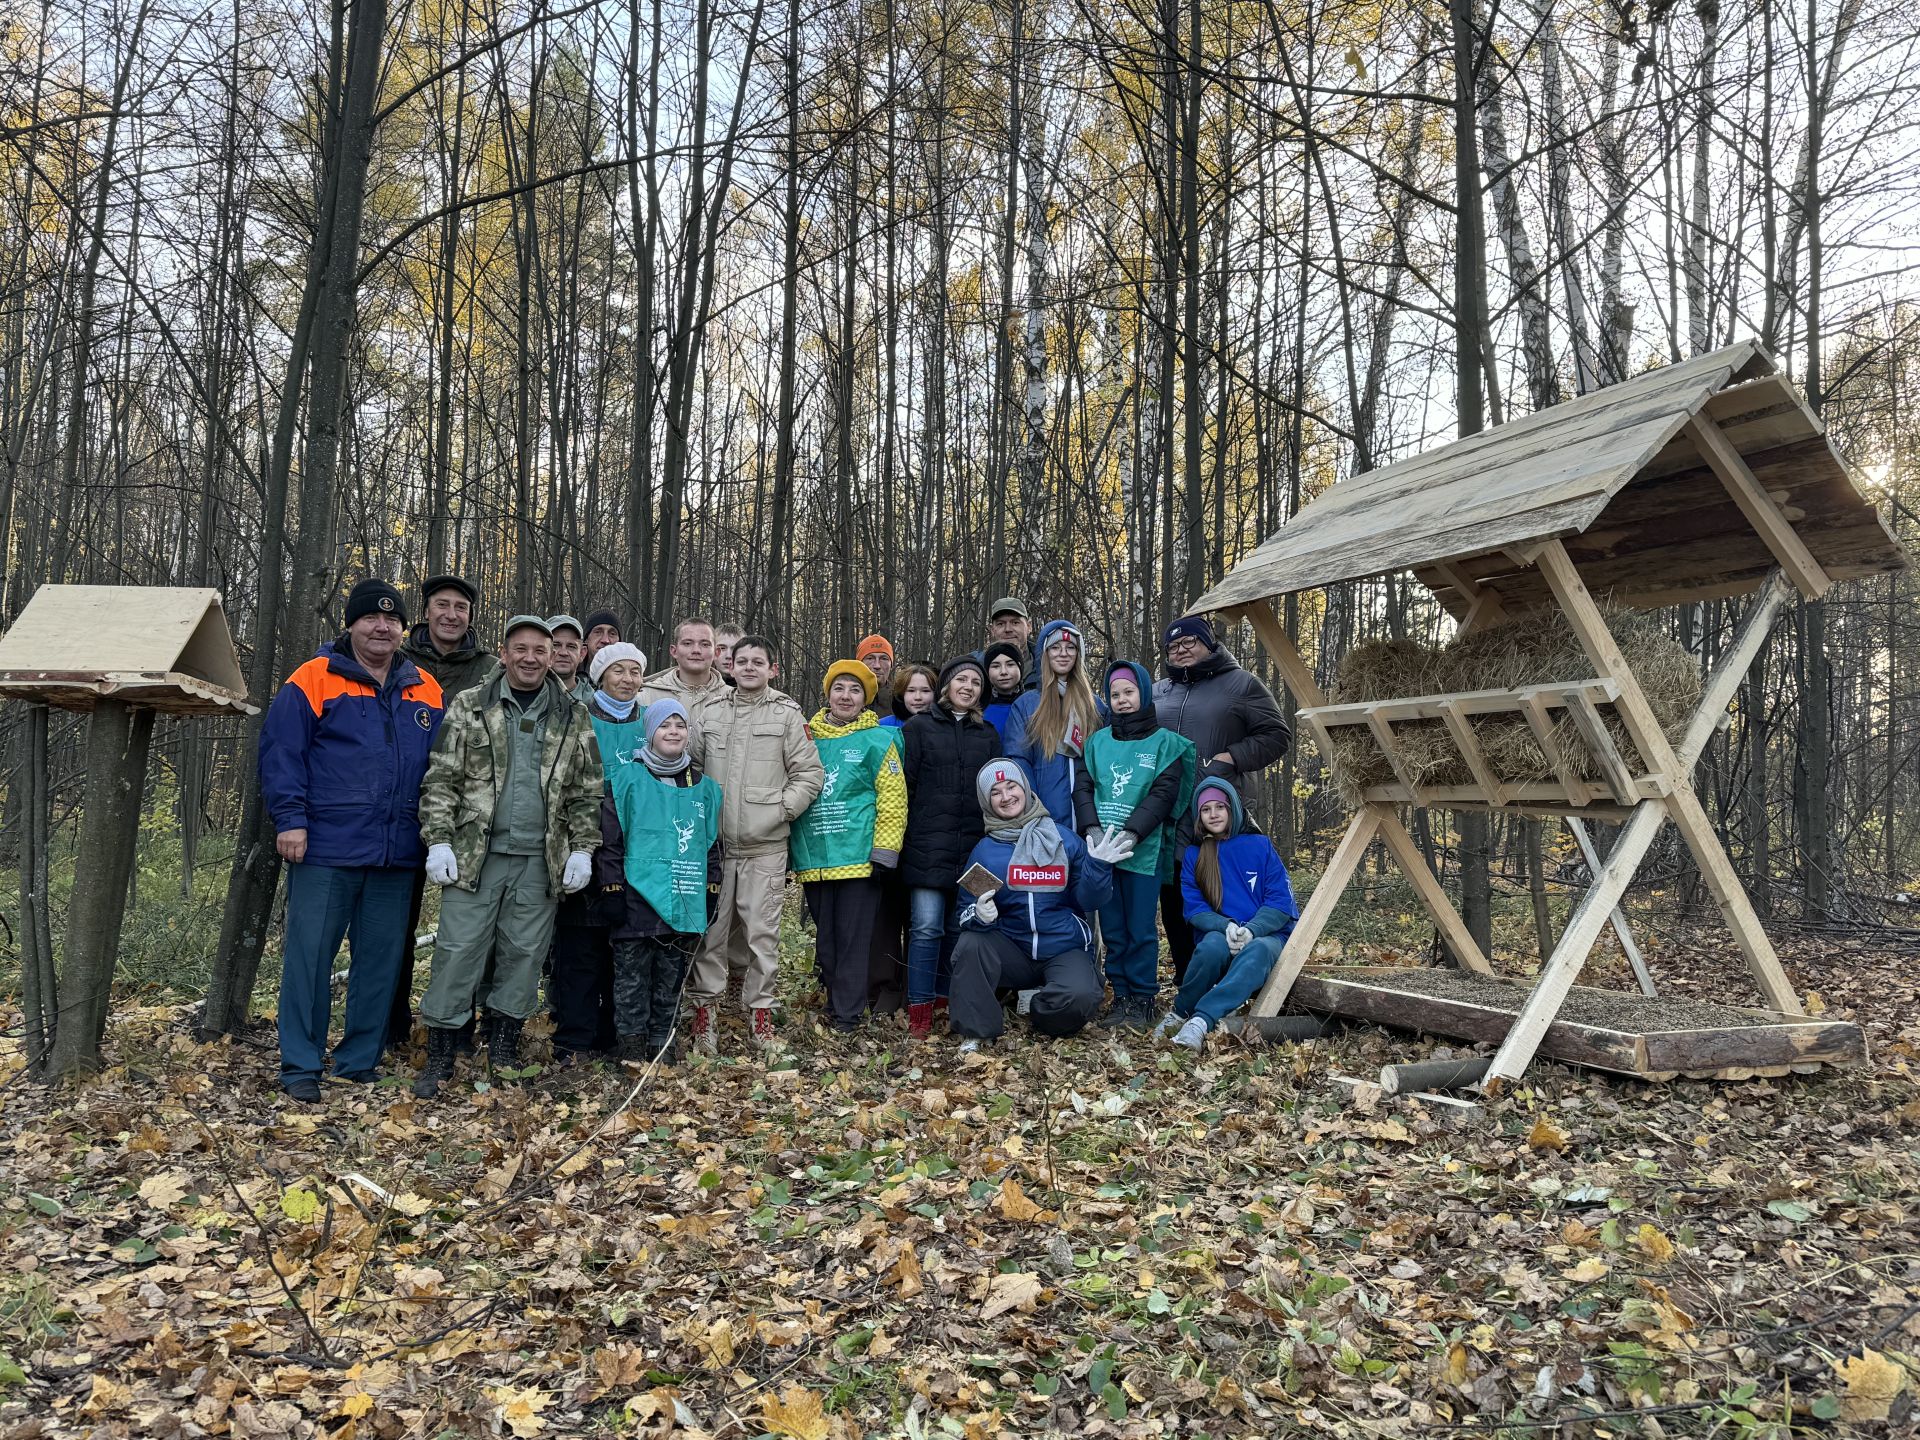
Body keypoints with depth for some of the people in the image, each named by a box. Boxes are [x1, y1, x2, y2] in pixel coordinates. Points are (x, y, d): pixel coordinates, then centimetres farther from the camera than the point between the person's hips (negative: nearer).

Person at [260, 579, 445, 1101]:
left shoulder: (425, 691, 12)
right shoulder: (313, 681, -1)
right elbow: (280, 752, -5)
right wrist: (290, 819, -13)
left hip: (396, 858, 5)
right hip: (326, 849, -4)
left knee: (382, 958, 9)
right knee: (310, 955, -1)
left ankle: (360, 1059, 21)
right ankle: (301, 1066, 9)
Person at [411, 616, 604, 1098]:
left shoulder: (574, 718, 8)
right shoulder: (469, 709, 4)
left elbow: (586, 792, 8)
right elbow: (441, 780, 1)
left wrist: (582, 849, 1)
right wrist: (438, 841, -7)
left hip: (541, 860, 2)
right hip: (475, 855, -1)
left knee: (524, 953, 7)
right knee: (459, 949, -1)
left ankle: (504, 1046, 21)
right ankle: (439, 1056, 8)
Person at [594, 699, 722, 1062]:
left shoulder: (703, 787, 12)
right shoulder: (628, 780, -1)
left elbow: (712, 844, 17)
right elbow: (609, 839, -2)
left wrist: (712, 891, 12)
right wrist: (612, 888, -7)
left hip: (684, 903, 4)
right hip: (637, 898, -4)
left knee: (671, 979, 11)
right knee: (632, 978, 2)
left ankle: (662, 1042, 21)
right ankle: (631, 1043, 11)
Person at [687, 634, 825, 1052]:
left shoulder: (788, 713, 3)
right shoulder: (711, 711, 11)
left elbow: (810, 772, 1)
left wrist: (781, 811, -7)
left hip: (765, 845, -2)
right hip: (713, 842, 2)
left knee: (762, 930, 2)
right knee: (710, 927, 5)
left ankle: (759, 1009, 13)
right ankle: (704, 1007, 16)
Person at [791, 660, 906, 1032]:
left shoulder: (877, 740, -1)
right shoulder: (807, 737, 10)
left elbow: (892, 799, -5)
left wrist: (884, 853, -12)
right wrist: (789, 847, 10)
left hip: (858, 858, -4)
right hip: (813, 858, 4)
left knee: (853, 939, 0)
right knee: (824, 938, 13)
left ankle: (847, 1017, 8)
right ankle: (835, 1001, 28)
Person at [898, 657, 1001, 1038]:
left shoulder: (988, 735, 15)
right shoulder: (919, 728, 4)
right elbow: (902, 785, 0)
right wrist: (898, 840, -5)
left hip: (973, 848, 4)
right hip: (928, 848, -3)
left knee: (958, 928, 8)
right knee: (926, 927, -9)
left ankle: (943, 1000, 21)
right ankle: (920, 1011, -3)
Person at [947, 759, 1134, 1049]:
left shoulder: (1064, 839, -1)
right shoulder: (984, 850, 1)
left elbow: (1088, 901, -1)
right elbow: (965, 908, -1)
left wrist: (1098, 867, -18)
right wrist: (979, 915, -23)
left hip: (1065, 949, -1)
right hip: (1011, 951, 1)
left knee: (1081, 996, -31)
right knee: (970, 943, -28)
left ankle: (1035, 1005, 5)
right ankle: (975, 1030, -10)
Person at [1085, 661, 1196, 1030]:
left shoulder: (1165, 742, 2)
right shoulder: (1098, 742, 12)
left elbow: (1163, 795, -7)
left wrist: (1132, 833, -19)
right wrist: (1092, 831, -10)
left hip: (1144, 849, -3)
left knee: (1141, 929, -1)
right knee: (1113, 929, 8)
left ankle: (1143, 1001, 9)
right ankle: (1121, 997, 16)